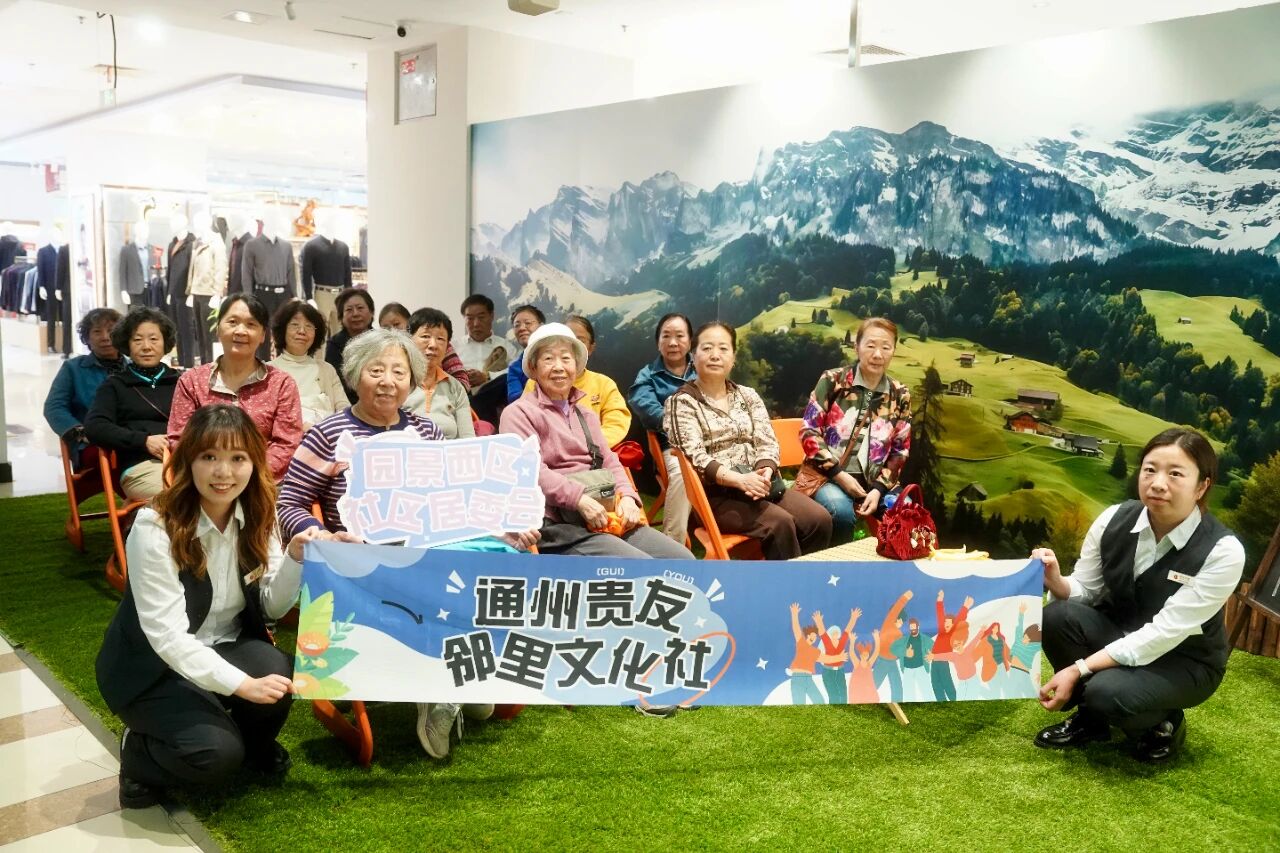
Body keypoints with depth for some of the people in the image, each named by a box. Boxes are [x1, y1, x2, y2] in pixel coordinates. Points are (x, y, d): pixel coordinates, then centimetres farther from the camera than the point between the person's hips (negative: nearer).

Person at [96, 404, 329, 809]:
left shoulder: (256, 516, -7)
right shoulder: (155, 528, -24)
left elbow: (271, 607, -6)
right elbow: (167, 635, -27)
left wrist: (295, 559, -25)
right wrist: (241, 684, -35)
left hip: (223, 647, 5)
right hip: (150, 666, -5)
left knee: (279, 674, -27)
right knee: (217, 754, -26)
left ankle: (254, 743, 7)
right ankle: (139, 755, 8)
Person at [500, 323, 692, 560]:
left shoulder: (586, 415, 26)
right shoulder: (519, 413, 1)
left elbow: (610, 462, 19)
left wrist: (627, 496, -2)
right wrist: (579, 499, -22)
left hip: (608, 517, 7)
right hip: (559, 526, -7)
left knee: (683, 559, -9)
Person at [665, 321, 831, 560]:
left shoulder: (748, 395, 16)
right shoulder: (681, 402, 0)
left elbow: (767, 442, 7)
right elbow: (695, 458, -11)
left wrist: (764, 473, -16)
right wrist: (739, 479, -26)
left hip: (758, 483, 5)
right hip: (714, 493, -5)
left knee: (819, 520, -17)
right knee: (780, 523, -28)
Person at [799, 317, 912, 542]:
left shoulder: (900, 395, 8)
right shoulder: (832, 381, -2)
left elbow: (900, 451, 8)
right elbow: (808, 432, -5)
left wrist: (878, 489, -8)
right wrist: (840, 475, -13)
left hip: (875, 481, 3)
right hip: (827, 475, -3)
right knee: (841, 511, -34)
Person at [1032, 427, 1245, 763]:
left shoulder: (1223, 552, -25)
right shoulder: (1115, 519, -13)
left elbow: (1165, 633, -28)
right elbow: (1084, 590, -3)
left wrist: (1079, 669, -33)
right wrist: (1055, 581, -29)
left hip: (1184, 661, -4)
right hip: (1119, 633, 5)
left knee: (1107, 692, -33)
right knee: (1057, 616, -26)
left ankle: (1162, 725, 4)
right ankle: (1090, 718, 1)